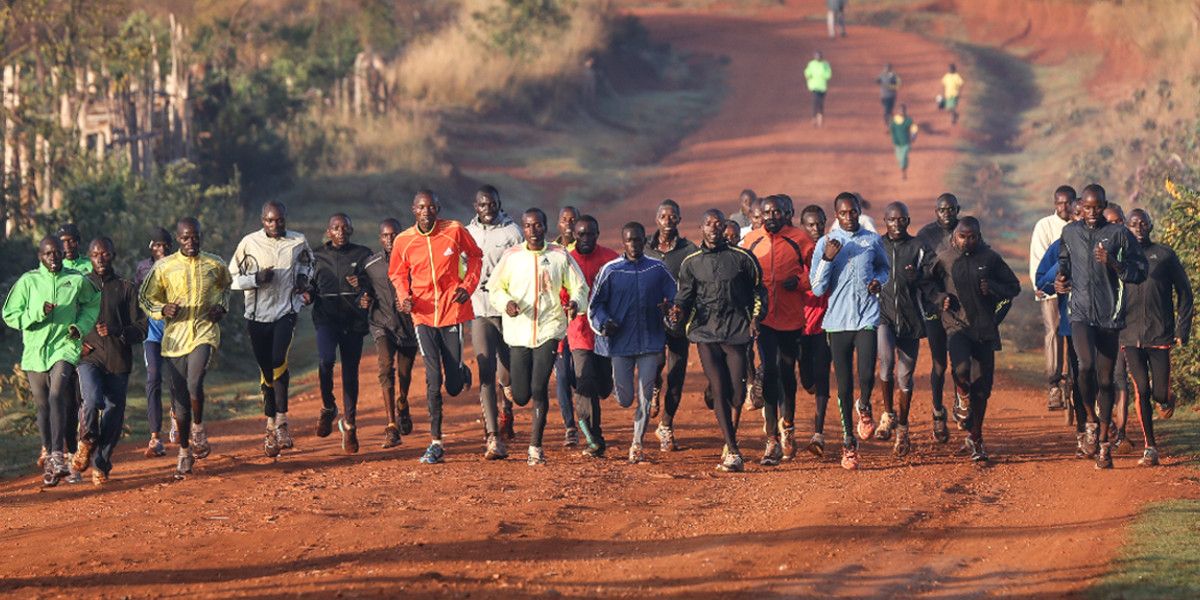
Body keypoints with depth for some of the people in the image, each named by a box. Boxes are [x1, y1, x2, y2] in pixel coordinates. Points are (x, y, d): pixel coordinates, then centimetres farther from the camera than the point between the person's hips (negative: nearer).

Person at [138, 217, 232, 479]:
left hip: (205, 332, -1)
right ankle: (184, 452, 19)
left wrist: (222, 306, 8)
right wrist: (162, 309, -10)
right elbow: (145, 297, 9)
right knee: (179, 398, 3)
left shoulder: (215, 265, 5)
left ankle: (198, 429, 3)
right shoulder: (164, 267, 1)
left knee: (194, 383, -25)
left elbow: (225, 285, 27)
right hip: (174, 336, 1)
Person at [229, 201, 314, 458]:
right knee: (266, 369, 6)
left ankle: (280, 421, -18)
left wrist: (304, 277, 1)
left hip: (286, 311, -1)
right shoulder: (249, 243, -3)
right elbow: (233, 277, 2)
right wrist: (256, 279, -15)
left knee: (278, 360, -20)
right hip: (258, 314, 1)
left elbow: (307, 263, 23)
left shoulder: (299, 242, 1)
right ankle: (271, 424, 17)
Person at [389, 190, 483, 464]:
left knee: (454, 386, 2)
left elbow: (475, 256, 11)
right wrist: (403, 296, -5)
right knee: (433, 380, -8)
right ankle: (436, 444, -3)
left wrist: (468, 285, -3)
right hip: (423, 314, 0)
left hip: (453, 309, 0)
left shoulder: (455, 231, -5)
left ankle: (462, 372, 41)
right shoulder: (404, 241, -1)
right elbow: (397, 274, 15)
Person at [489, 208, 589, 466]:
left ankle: (535, 447, -3)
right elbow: (494, 288, 9)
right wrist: (506, 302, -13)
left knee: (539, 389, -13)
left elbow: (579, 287, 9)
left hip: (549, 330, -1)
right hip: (518, 331, 1)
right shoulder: (511, 256, 3)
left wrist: (575, 302, -14)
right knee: (521, 396, 1)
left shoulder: (560, 255, 3)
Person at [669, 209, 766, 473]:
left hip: (737, 331, -1)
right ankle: (733, 452, -6)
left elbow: (758, 290, 13)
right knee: (719, 391, -7)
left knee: (737, 394, -5)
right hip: (706, 332, 1)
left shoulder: (742, 258, 5)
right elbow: (685, 297, 12)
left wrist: (756, 317, -1)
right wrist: (679, 312, -9)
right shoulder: (691, 263, 9)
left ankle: (730, 440, 22)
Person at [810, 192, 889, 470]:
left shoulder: (873, 240, 6)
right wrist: (828, 259, -15)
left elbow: (884, 268, 23)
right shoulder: (825, 244, 2)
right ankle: (848, 442, 14)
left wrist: (879, 281, 1)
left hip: (867, 318, 0)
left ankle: (864, 407, 17)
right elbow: (818, 289, -1)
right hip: (838, 320, 0)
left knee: (867, 376, -17)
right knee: (844, 385, 4)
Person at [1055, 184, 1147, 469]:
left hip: (1110, 315, -1)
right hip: (1081, 313, 1)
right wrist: (1061, 279, 9)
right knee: (1086, 365, -24)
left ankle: (1104, 444, 12)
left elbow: (1140, 272, 0)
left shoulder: (1119, 234, 1)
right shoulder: (1070, 233, 10)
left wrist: (1114, 264, -16)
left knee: (1105, 379, 3)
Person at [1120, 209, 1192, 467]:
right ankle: (1150, 448, 2)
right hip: (1130, 336, 1)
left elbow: (1184, 292, 8)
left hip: (1160, 334, -1)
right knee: (1141, 391, -5)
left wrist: (1182, 330, 0)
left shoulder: (1165, 255, 5)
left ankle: (1166, 398, 33)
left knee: (1161, 394, -4)